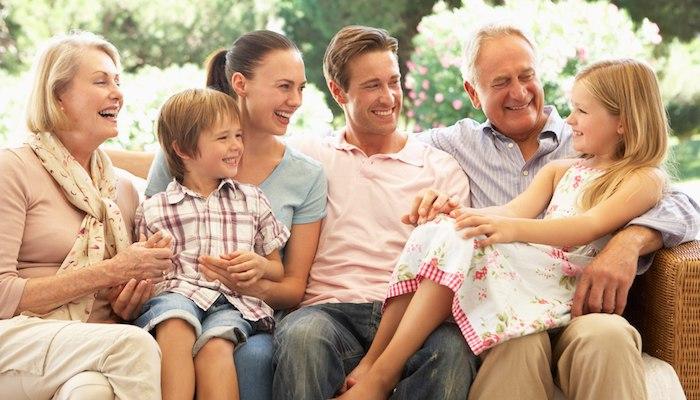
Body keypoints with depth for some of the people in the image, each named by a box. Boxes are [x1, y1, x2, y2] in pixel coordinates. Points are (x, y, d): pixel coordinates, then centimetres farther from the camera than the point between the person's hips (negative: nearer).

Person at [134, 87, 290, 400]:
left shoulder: (253, 200, 22)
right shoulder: (153, 210, 15)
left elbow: (279, 272, 24)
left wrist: (261, 266, 0)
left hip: (234, 302, 1)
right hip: (176, 294, -1)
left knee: (214, 345, -34)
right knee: (175, 325, -38)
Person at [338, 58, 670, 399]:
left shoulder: (645, 179, 5)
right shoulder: (559, 170, 28)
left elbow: (589, 227, -14)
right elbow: (516, 209, 10)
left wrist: (512, 228, -30)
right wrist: (465, 216, -12)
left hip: (560, 284, -7)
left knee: (461, 244, -28)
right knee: (436, 233, -19)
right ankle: (372, 359, -25)